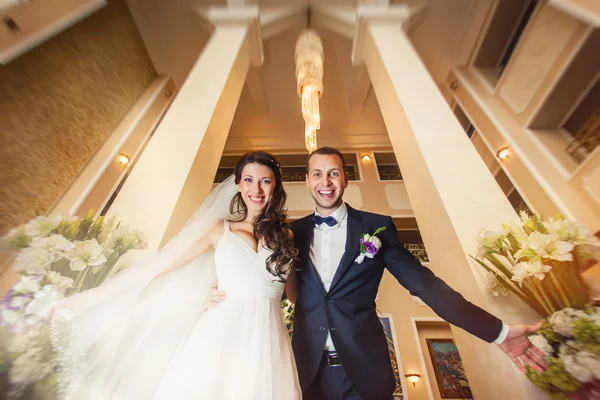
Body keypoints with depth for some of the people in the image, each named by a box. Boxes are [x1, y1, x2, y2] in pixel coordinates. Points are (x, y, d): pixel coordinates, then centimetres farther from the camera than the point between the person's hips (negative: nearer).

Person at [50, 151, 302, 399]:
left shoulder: (285, 235, 6)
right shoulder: (220, 229, 0)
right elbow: (155, 266, 2)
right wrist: (88, 297, 3)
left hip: (267, 345, 2)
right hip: (222, 338, -2)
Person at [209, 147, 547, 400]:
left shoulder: (377, 227, -7)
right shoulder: (294, 233, -2)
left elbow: (423, 281, -6)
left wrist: (497, 330, -9)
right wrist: (228, 295, -10)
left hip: (364, 368, -1)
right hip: (309, 368, 2)